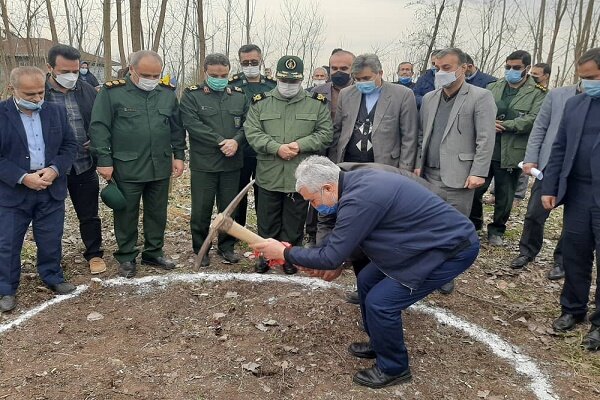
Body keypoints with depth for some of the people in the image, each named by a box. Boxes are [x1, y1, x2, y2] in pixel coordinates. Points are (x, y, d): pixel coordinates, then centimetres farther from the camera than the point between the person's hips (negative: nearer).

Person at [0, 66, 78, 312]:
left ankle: (53, 278, 31)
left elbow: (69, 145, 4)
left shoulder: (56, 112, 2)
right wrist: (23, 178, -20)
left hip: (51, 189, 3)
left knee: (51, 240, 13)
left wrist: (54, 169, -12)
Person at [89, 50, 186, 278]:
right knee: (126, 215, 8)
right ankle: (126, 258, 23)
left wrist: (179, 155, 9)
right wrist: (104, 161, -10)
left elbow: (177, 128, 13)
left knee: (158, 214, 13)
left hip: (160, 167, 4)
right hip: (126, 168, -3)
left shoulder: (167, 93, 7)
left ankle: (154, 253, 30)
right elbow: (99, 128, -6)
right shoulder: (112, 92, -5)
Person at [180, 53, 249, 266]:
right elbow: (192, 124, -14)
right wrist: (221, 142, -17)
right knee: (201, 209, 5)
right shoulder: (191, 95, -1)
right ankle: (200, 249, 22)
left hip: (232, 163, 3)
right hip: (203, 163, -3)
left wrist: (236, 141, -16)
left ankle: (227, 246, 28)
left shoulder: (239, 95, 10)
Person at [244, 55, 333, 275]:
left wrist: (300, 145, -14)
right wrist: (276, 147, -16)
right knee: (267, 220, 12)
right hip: (269, 175, 1)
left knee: (294, 222, 10)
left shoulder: (317, 103, 4)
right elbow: (252, 132, -3)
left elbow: (325, 134, 1)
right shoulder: (261, 102, 5)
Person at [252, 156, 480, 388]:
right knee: (367, 281, 12)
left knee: (380, 302, -12)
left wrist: (283, 252, -11)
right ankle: (380, 343, 32)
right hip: (423, 242, 10)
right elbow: (346, 236, 15)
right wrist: (337, 264, 3)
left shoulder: (359, 200, -29)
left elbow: (331, 257, -22)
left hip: (453, 248, -10)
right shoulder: (356, 182, 1)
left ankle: (393, 368, 13)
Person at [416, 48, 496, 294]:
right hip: (429, 174, 5)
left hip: (458, 176, -5)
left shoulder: (480, 97, -4)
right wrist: (418, 164, 8)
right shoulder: (429, 98, 13)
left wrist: (478, 173, -15)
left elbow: (486, 139, -9)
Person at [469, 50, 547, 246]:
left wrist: (503, 124, -16)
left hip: (511, 154, -2)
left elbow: (533, 120, -14)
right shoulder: (492, 88, 11)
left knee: (505, 197, 9)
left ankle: (497, 230, 29)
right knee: (474, 189, 8)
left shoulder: (537, 93, -1)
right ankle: (474, 224, 30)